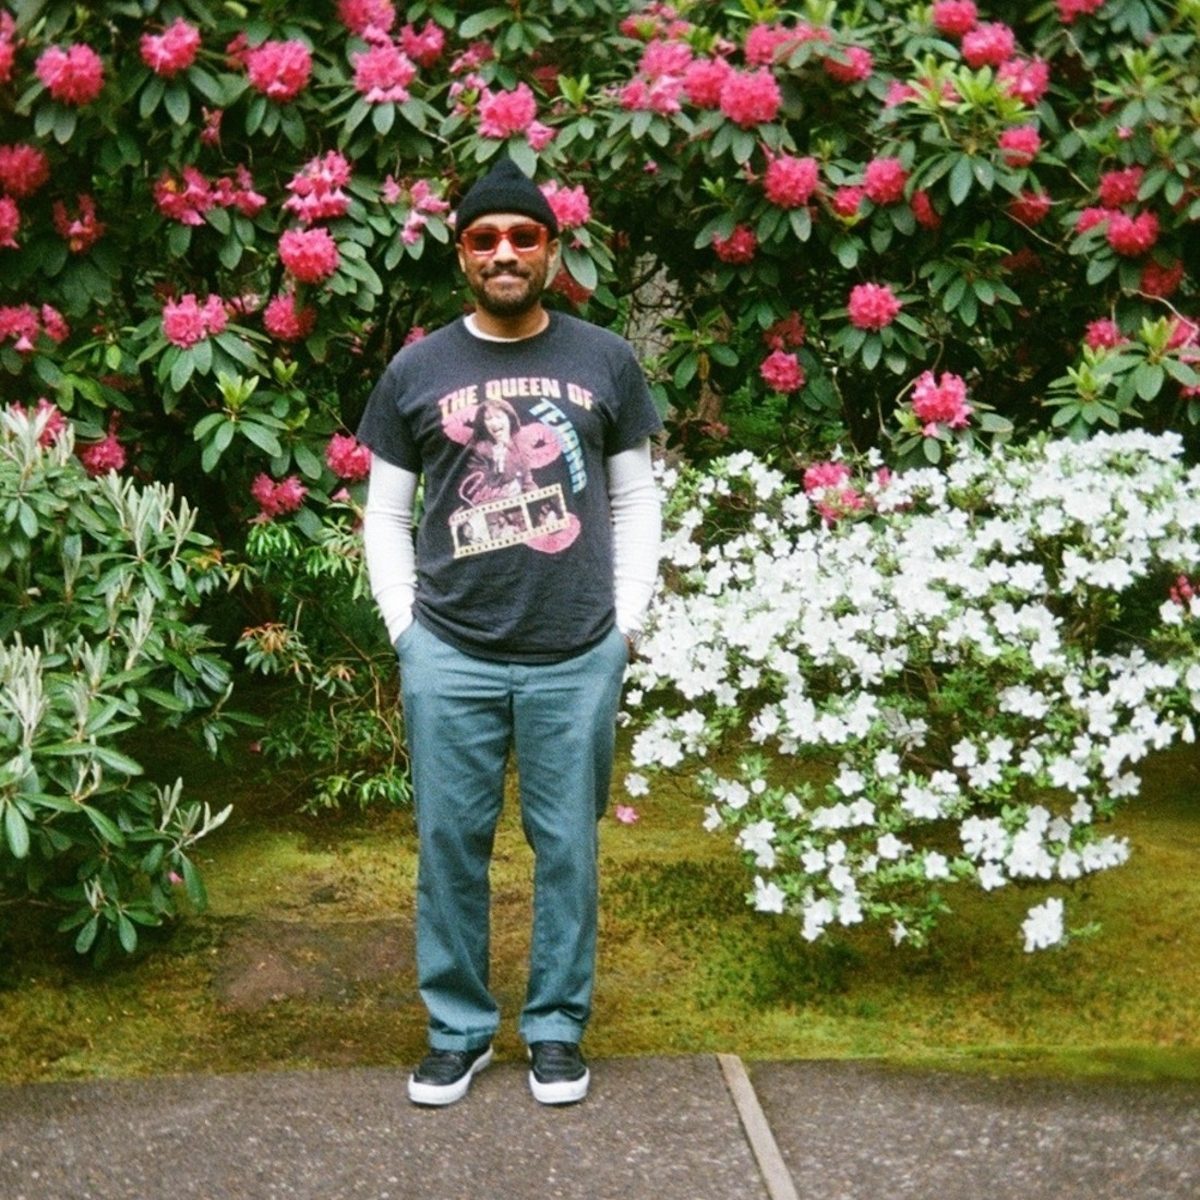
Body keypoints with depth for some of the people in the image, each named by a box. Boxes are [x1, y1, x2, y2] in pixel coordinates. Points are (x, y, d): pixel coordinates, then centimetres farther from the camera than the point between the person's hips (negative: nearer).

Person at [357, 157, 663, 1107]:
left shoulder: (604, 361, 6)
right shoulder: (418, 371, 5)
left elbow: (636, 502, 10)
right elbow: (386, 514, 9)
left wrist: (628, 621, 3)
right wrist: (406, 628, 2)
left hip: (577, 656, 0)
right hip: (450, 656, 0)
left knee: (567, 846, 6)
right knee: (451, 844, 6)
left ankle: (557, 1030, 21)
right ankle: (458, 1031, 20)